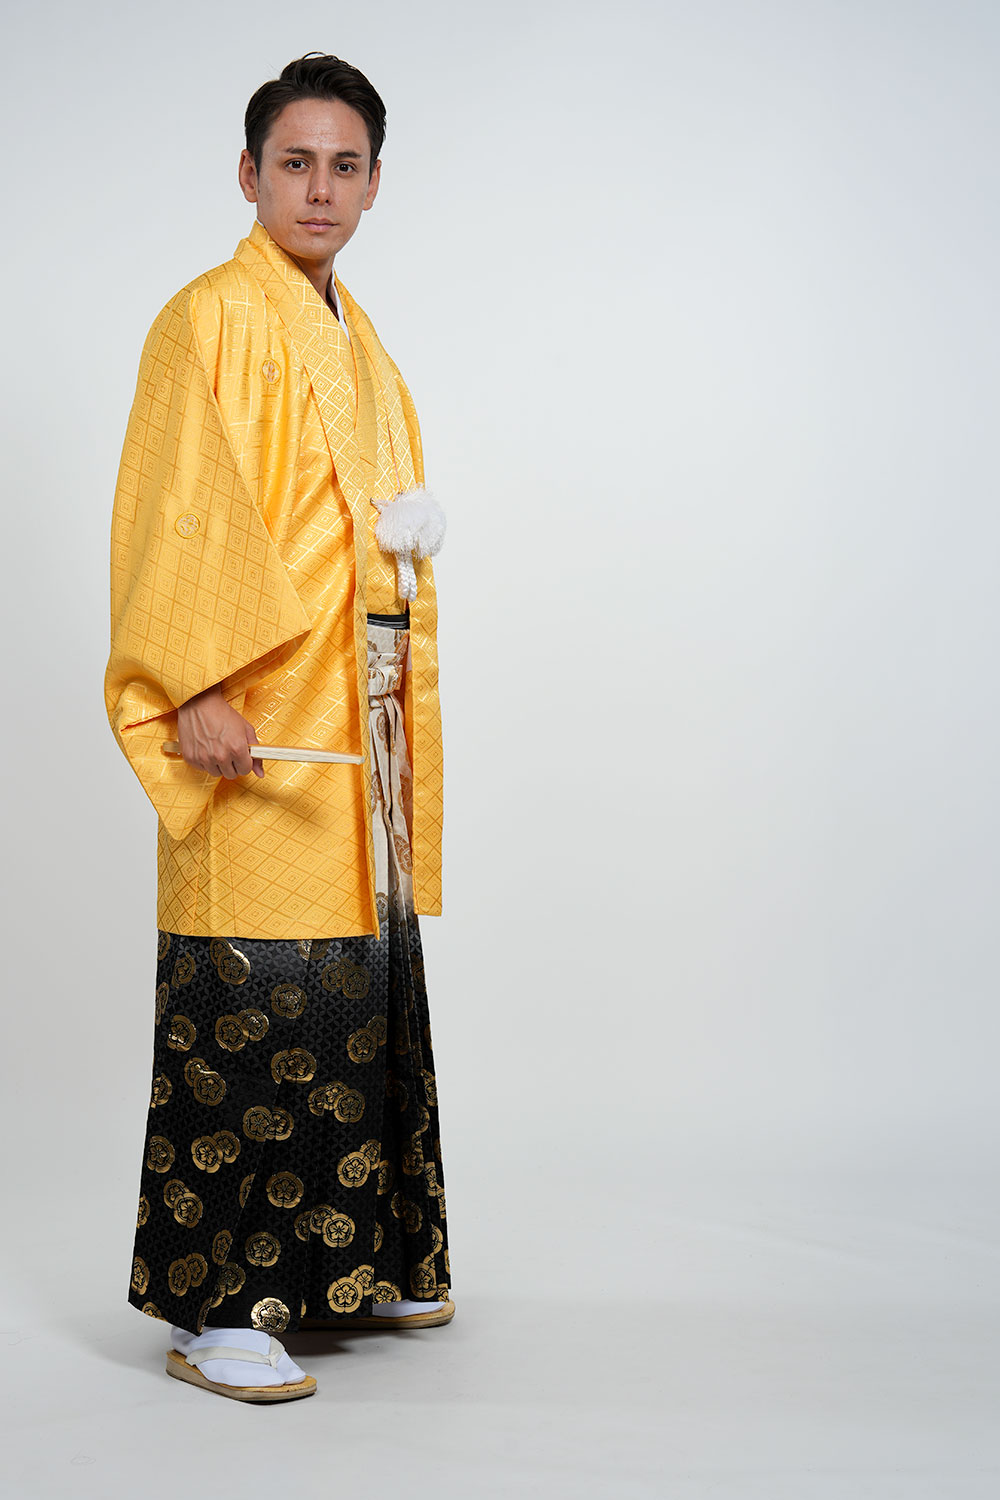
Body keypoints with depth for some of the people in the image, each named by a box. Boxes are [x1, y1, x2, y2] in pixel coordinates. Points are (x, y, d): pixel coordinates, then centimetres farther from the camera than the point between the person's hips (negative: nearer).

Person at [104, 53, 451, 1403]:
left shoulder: (363, 351, 20)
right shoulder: (212, 319, -5)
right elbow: (179, 516, -14)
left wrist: (416, 522, 9)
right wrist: (202, 686, -22)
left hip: (364, 724, 8)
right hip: (261, 731, -8)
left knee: (363, 993, 13)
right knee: (252, 1006, -9)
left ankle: (350, 1265, 24)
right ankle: (214, 1308, -2)